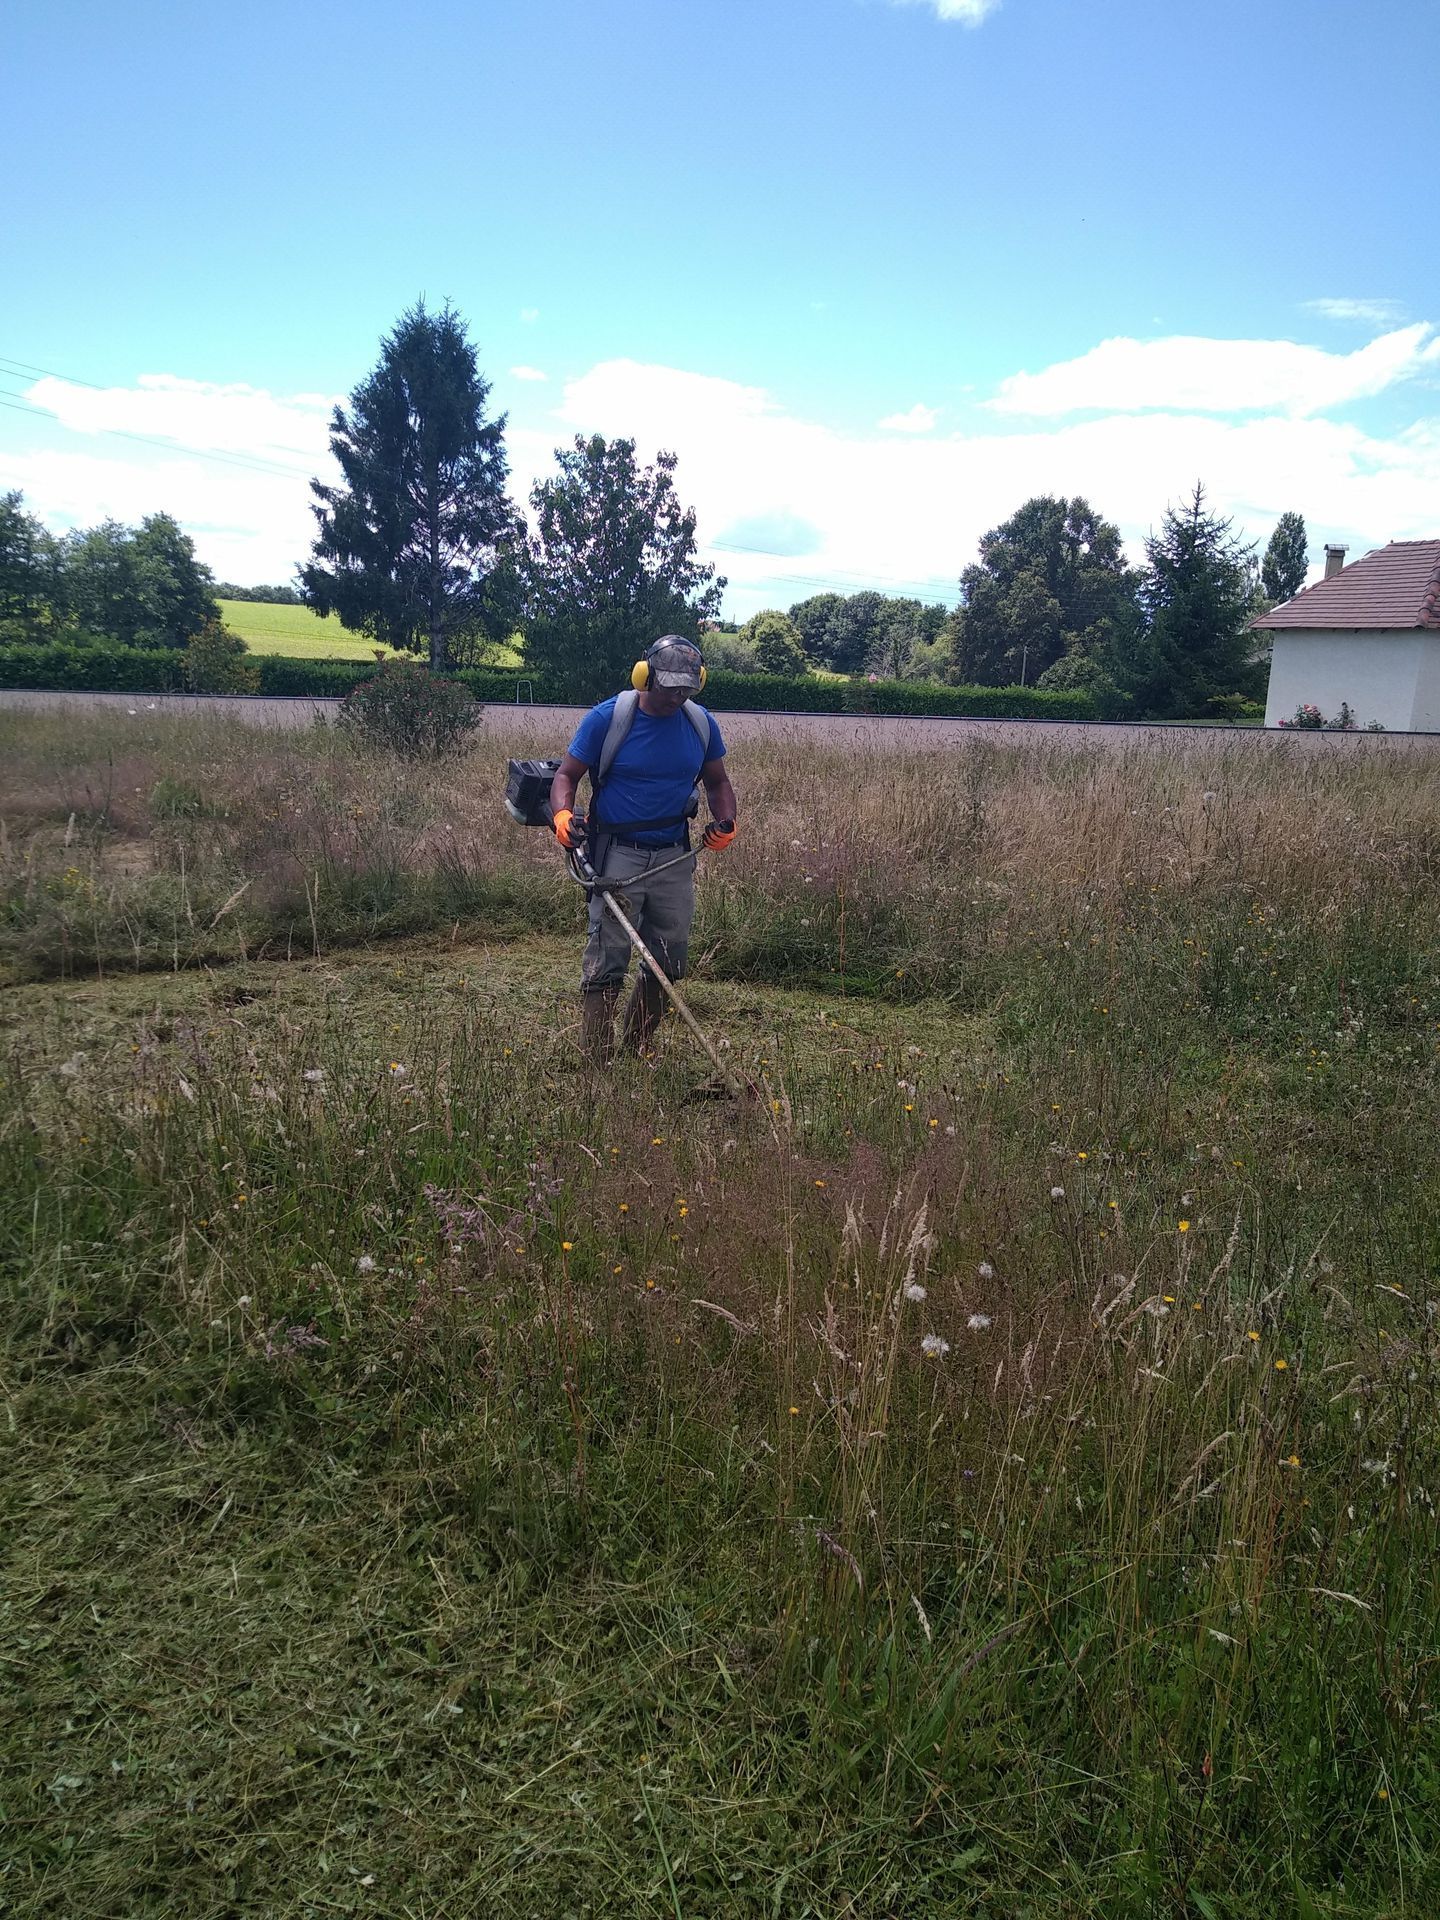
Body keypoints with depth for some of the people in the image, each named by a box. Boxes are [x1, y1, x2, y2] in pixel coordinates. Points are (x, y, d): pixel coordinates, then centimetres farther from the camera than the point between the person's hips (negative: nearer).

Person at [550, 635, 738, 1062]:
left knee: (668, 962, 11)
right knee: (606, 962, -8)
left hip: (675, 859, 5)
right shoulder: (607, 718, -9)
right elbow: (566, 775, -5)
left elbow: (717, 782, 16)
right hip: (618, 855, -5)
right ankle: (594, 1061, -1)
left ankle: (638, 1048, 30)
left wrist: (725, 822, -4)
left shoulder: (701, 723, 3)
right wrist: (562, 814, -25)